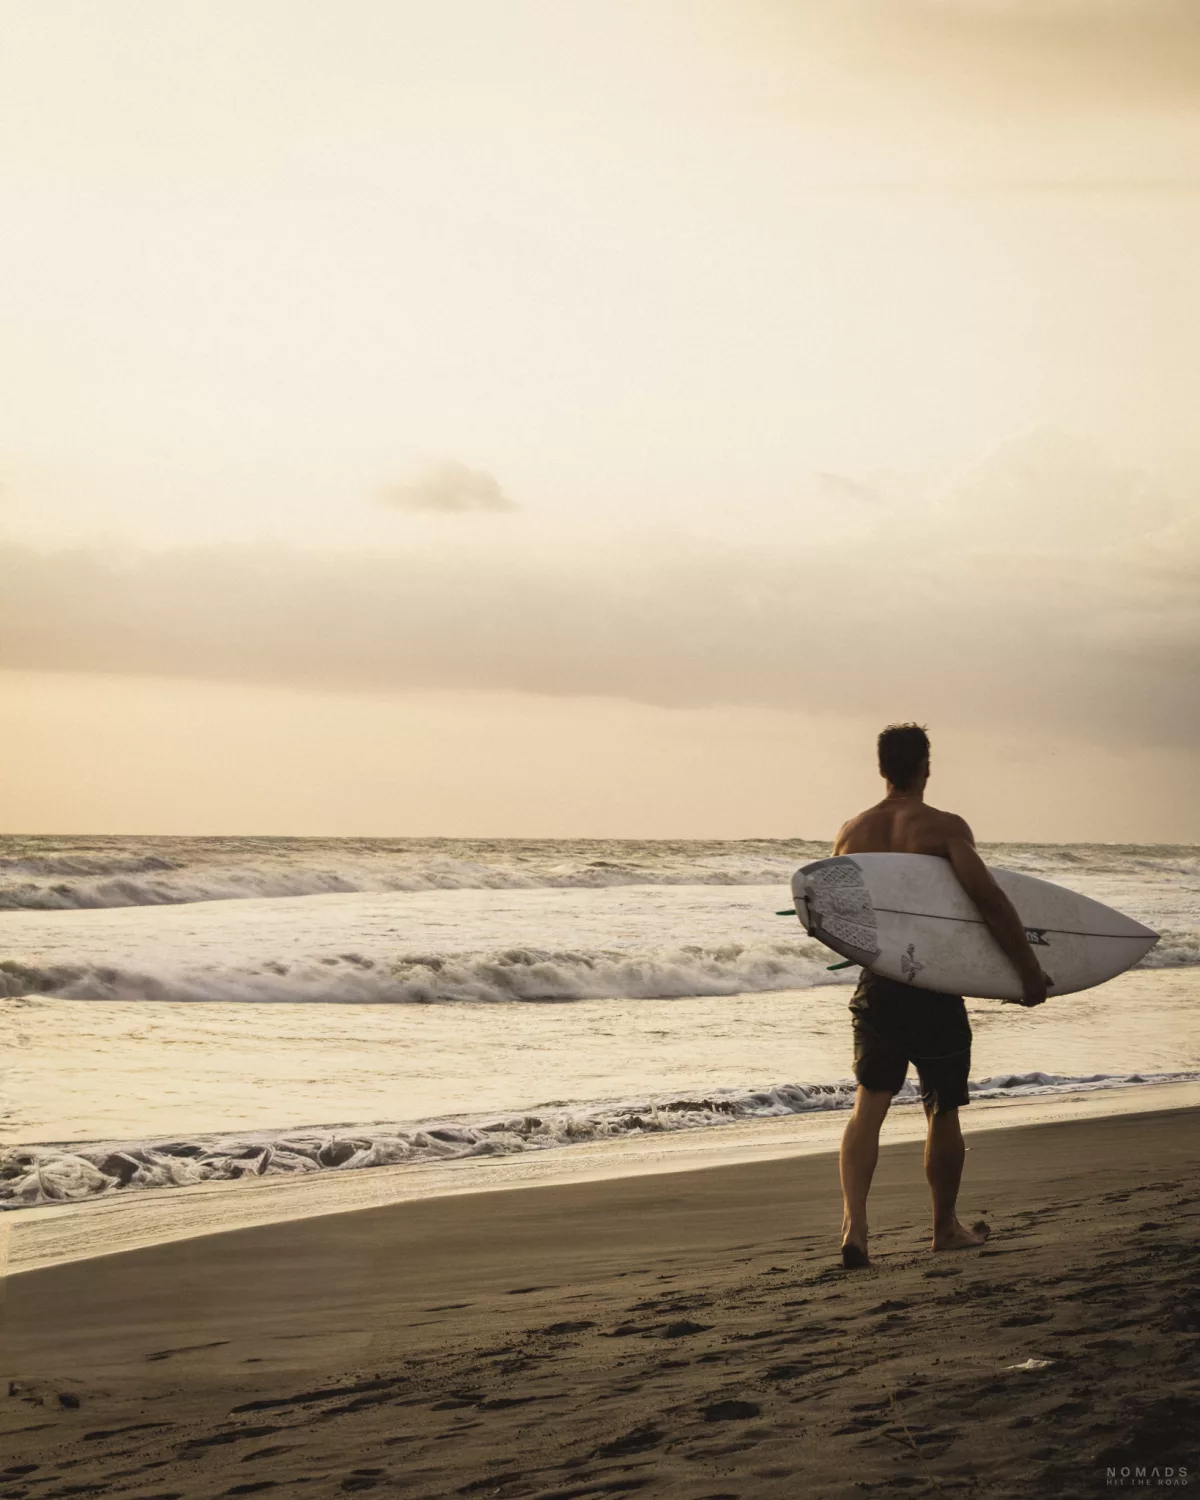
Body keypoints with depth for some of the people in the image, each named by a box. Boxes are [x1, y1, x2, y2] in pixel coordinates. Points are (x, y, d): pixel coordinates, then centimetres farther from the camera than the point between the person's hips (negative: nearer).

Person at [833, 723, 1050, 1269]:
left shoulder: (852, 833, 6)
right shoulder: (944, 827, -10)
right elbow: (987, 896, -21)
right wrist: (1029, 968, -16)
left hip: (877, 984, 4)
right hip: (934, 989, -4)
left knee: (867, 1106, 2)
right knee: (942, 1113, 12)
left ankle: (854, 1225, -16)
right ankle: (945, 1227, 26)